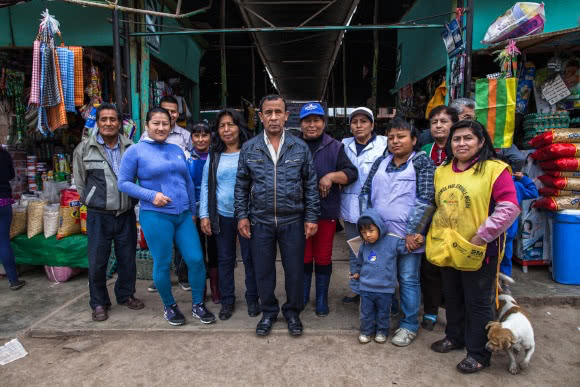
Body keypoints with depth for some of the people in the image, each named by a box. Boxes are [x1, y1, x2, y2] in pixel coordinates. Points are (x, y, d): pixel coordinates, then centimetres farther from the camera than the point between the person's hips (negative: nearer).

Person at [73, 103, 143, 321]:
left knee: (127, 259, 12)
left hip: (126, 214, 2)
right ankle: (99, 303, 22)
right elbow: (79, 182, 6)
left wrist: (132, 200, 6)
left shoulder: (130, 148, 1)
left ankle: (126, 295, 32)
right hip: (99, 216, -1)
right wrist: (93, 203, 6)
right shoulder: (84, 149, -2)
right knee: (97, 262, 4)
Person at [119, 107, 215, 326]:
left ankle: (198, 305, 20)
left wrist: (192, 211, 16)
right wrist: (151, 195, -15)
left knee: (196, 259, 1)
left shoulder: (177, 150, 11)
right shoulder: (136, 151, -3)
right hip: (155, 216, -4)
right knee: (163, 264, 6)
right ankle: (169, 306, 28)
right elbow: (123, 183, -3)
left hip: (183, 215, 4)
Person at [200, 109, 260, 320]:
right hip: (222, 216, 3)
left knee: (250, 258, 8)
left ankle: (252, 299, 25)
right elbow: (205, 186, 7)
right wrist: (204, 215, 0)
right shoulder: (214, 155, 5)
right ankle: (227, 301, 26)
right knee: (225, 259, 12)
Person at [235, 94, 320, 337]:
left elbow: (311, 185, 2)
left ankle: (292, 312, 31)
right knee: (263, 271, 12)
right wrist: (242, 216, 2)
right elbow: (241, 186, 7)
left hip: (293, 221, -1)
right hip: (260, 222, 1)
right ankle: (268, 312, 33)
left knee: (295, 270, 9)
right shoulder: (249, 149, 2)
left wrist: (312, 217, -2)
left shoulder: (300, 148, 0)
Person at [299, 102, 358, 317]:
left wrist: (332, 176, -21)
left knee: (323, 257, 10)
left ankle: (322, 298, 27)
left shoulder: (335, 147, 1)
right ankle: (302, 296, 30)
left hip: (326, 212, -1)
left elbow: (352, 173, -5)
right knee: (304, 257, 12)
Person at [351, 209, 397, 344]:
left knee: (383, 313, 16)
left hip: (385, 288, -2)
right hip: (366, 287, 3)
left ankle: (381, 331, 37)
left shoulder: (392, 242, -12)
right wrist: (357, 273, 9)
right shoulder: (364, 246, 1)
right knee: (366, 312, 13)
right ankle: (366, 331, 33)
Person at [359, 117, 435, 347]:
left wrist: (413, 234, -15)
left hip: (407, 237, -4)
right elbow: (366, 193, 12)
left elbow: (425, 200, -12)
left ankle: (409, 326, 21)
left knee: (408, 280, 6)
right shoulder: (381, 162, 10)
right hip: (379, 234, 5)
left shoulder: (422, 163, -5)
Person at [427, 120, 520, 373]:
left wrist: (481, 237, -20)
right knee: (452, 298, 21)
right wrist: (437, 235, 10)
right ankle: (454, 337, 41)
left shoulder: (494, 169, -12)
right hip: (447, 249, 6)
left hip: (478, 252, -6)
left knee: (477, 302, 8)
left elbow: (509, 208, -18)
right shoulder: (441, 171, 7)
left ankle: (478, 353, 24)